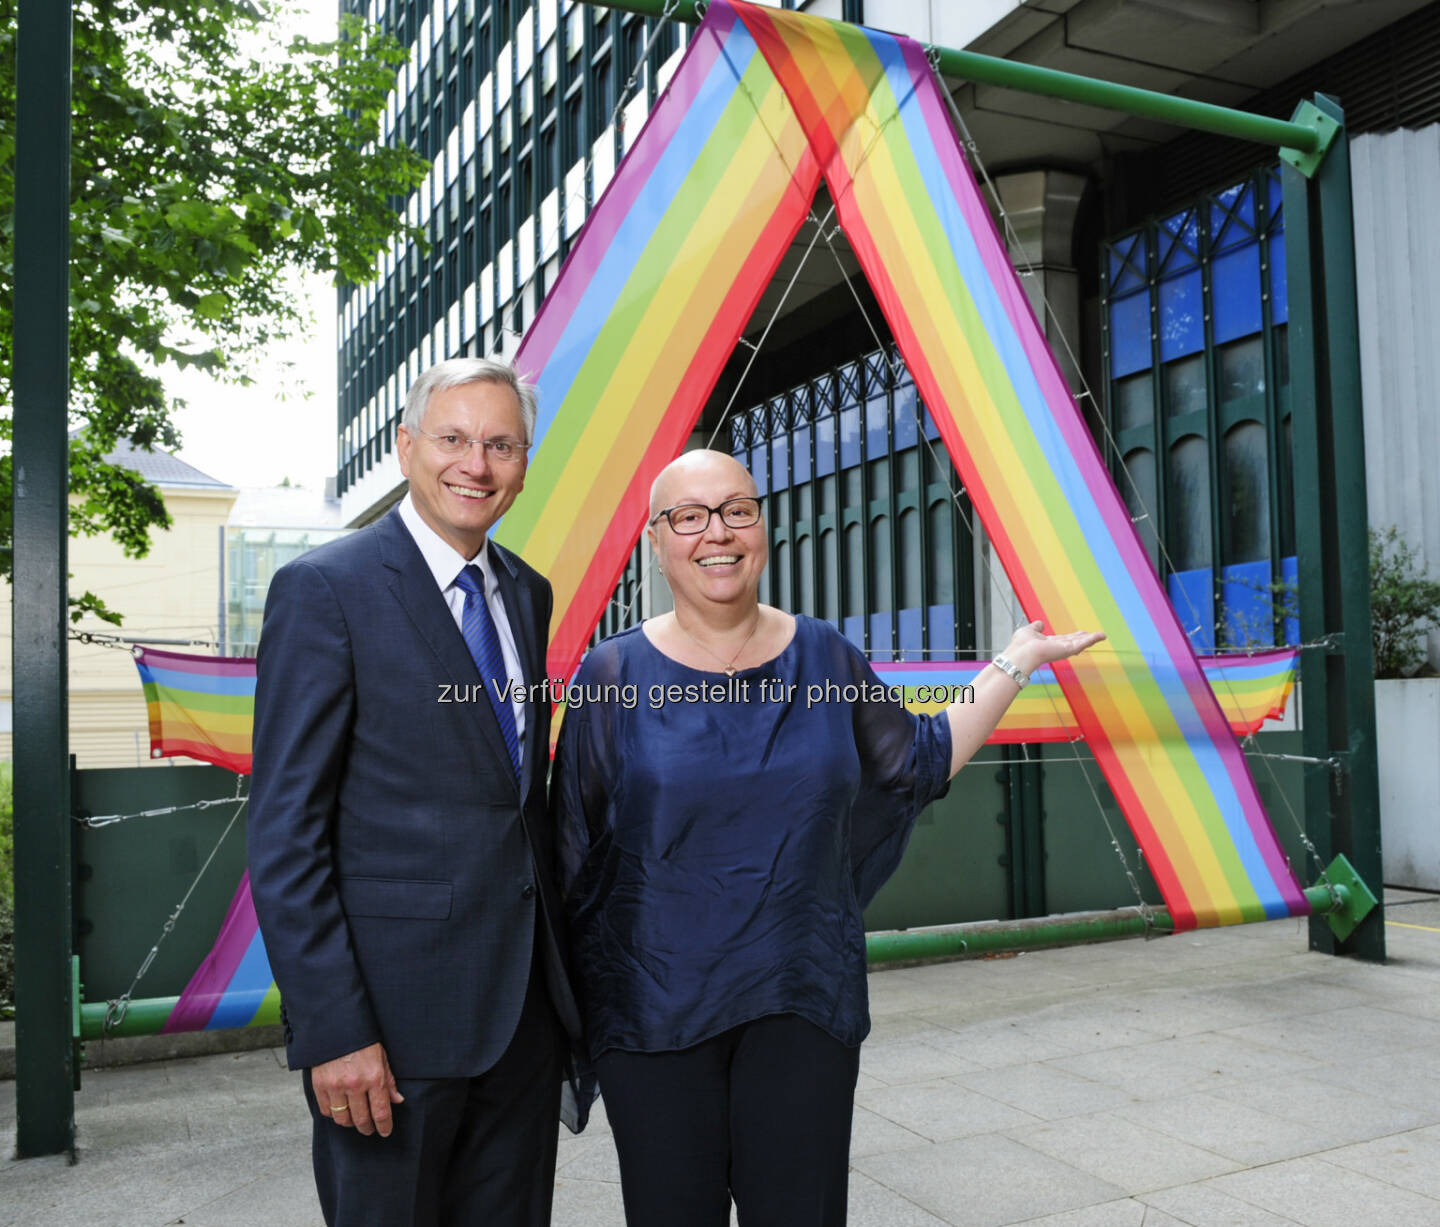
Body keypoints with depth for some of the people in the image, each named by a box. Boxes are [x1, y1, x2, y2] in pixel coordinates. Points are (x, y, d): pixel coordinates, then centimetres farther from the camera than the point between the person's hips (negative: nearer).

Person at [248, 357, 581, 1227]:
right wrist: (332, 1031, -16)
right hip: (396, 1013, -6)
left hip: (527, 1001, 6)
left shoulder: (528, 593, 10)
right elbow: (286, 835, -13)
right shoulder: (326, 590, -10)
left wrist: (561, 971, 13)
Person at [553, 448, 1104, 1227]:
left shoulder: (825, 659, 2)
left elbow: (925, 761, 14)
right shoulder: (612, 676, -5)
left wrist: (1015, 664, 14)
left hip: (803, 1004, 2)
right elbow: (570, 854, -2)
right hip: (653, 1011, -2)